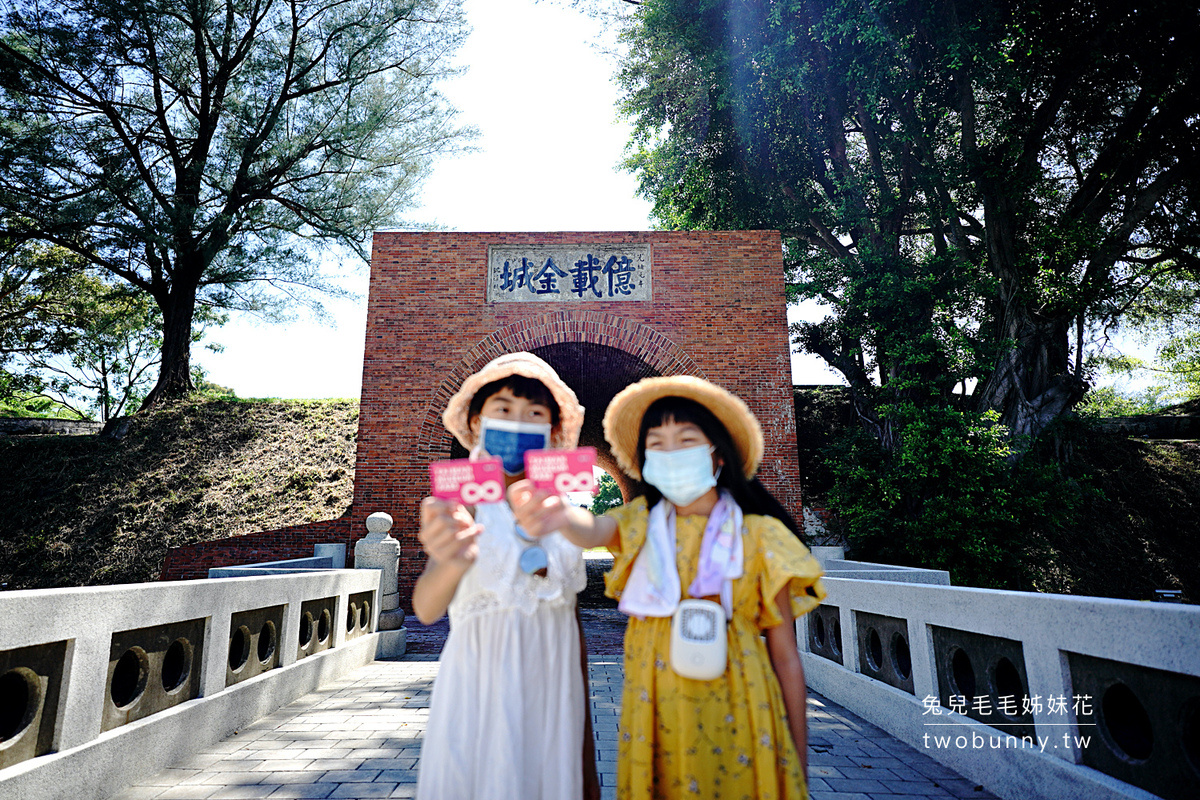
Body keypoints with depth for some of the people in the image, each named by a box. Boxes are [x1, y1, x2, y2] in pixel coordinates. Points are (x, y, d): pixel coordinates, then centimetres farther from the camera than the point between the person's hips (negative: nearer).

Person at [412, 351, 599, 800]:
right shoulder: (464, 505, -8)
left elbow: (571, 621, 9)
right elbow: (426, 609, -23)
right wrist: (452, 561, -47)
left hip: (554, 698, 4)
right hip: (480, 691, -3)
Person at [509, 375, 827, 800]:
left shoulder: (758, 535, -6)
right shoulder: (641, 523, -1)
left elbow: (785, 654, -3)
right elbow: (594, 530, -26)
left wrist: (798, 761, -1)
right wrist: (562, 517, -49)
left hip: (734, 715, -1)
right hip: (654, 713, 2)